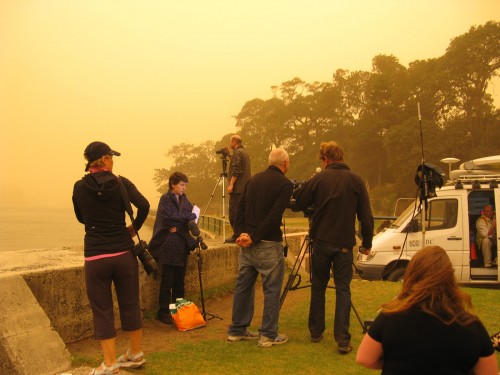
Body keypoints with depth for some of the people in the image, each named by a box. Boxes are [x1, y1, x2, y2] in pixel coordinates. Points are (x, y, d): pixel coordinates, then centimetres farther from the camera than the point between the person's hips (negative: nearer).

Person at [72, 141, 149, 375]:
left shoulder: (79, 187, 0)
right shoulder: (121, 183, -4)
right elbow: (144, 205, -16)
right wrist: (133, 228, -1)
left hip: (95, 257, 0)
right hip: (123, 253, 1)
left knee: (102, 310, 8)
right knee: (130, 305, 15)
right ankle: (136, 354, 28)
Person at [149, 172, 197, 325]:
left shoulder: (185, 200, 13)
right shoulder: (165, 199, -6)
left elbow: (191, 219, 7)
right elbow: (169, 217, -18)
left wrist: (178, 227, -11)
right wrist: (189, 216, -12)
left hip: (182, 245, 6)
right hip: (168, 245, -6)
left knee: (179, 281, 12)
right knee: (167, 282, -1)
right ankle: (164, 312, 7)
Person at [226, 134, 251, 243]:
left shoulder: (237, 153, -9)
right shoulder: (245, 152, 19)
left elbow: (236, 170, -18)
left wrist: (231, 184, -18)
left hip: (237, 188, -10)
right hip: (245, 187, 10)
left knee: (234, 212, -9)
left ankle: (236, 236, -11)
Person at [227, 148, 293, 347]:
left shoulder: (254, 179, 11)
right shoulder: (284, 184, -9)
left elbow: (240, 208, 6)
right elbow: (274, 216, -17)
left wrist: (241, 233, -2)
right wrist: (255, 238, -15)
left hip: (246, 243, 7)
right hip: (268, 244, -7)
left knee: (243, 286, 14)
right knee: (272, 289, 3)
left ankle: (237, 330, 23)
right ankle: (268, 335, 8)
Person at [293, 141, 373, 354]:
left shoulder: (318, 179, -3)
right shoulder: (355, 181, -1)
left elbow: (298, 205, 3)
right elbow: (366, 216, -2)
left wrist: (313, 206, 26)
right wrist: (367, 243, 8)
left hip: (321, 241, 0)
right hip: (344, 244, 0)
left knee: (318, 286, 14)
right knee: (343, 290, 2)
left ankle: (316, 333, 22)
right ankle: (342, 340, -4)